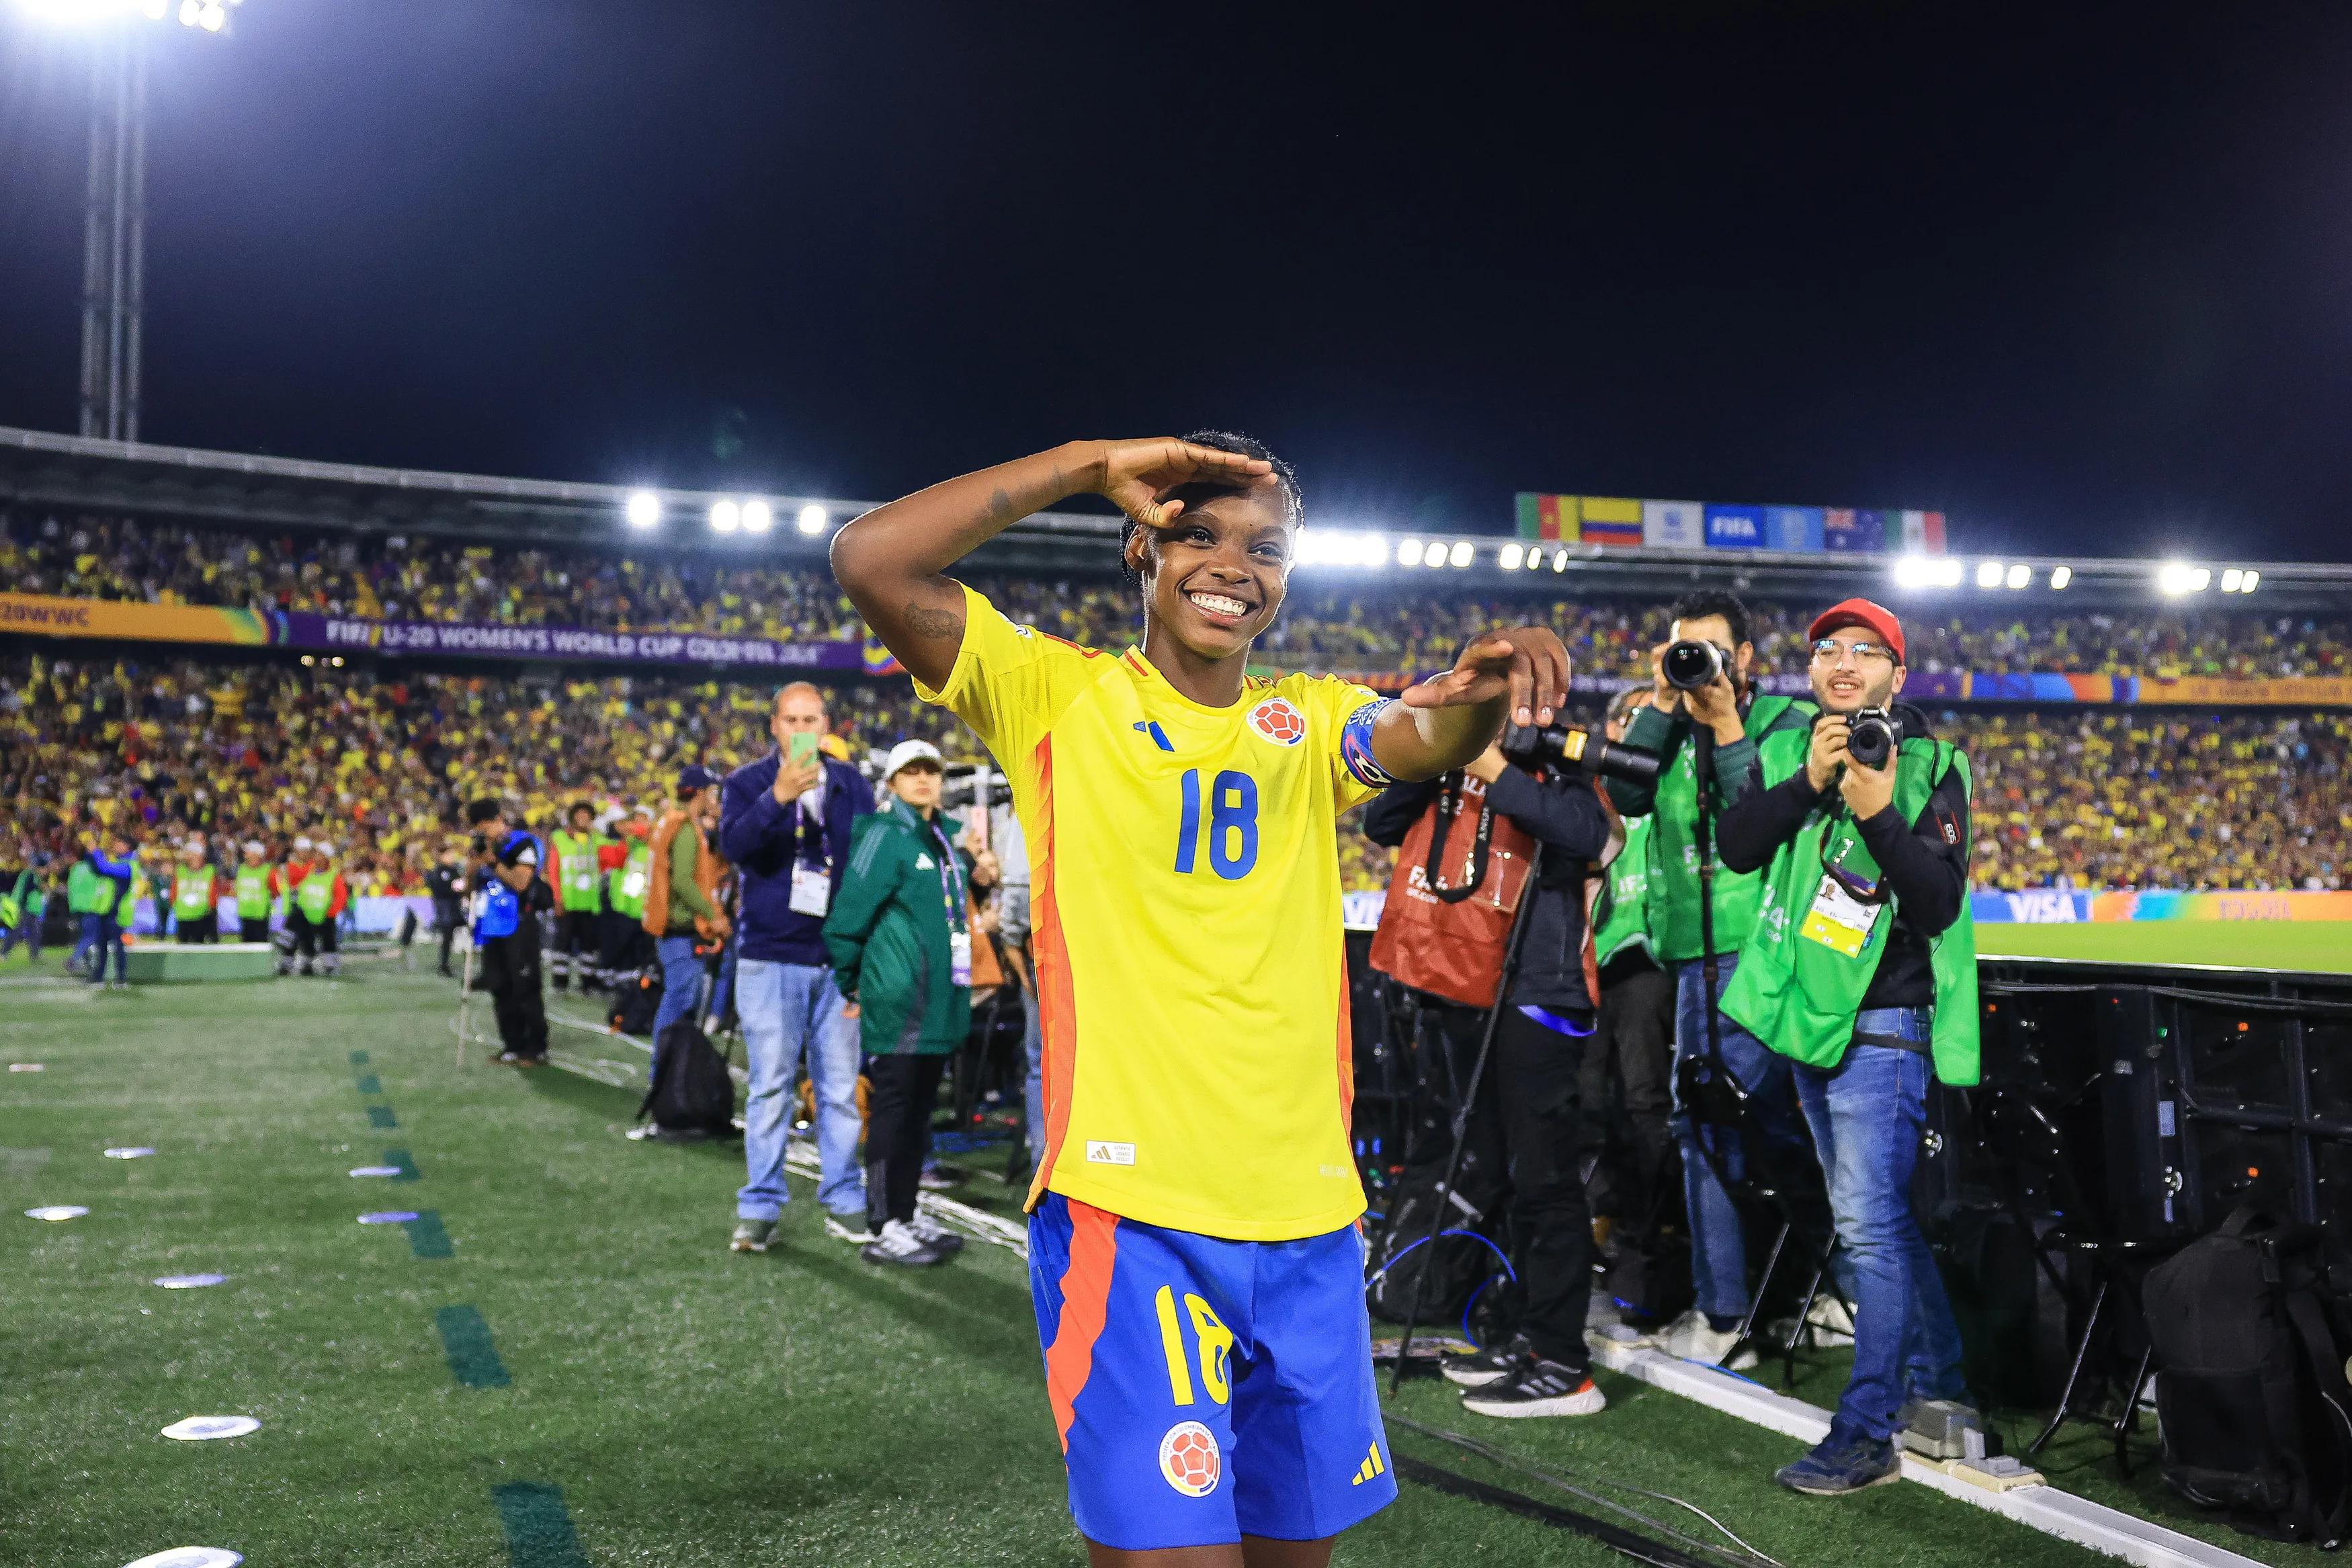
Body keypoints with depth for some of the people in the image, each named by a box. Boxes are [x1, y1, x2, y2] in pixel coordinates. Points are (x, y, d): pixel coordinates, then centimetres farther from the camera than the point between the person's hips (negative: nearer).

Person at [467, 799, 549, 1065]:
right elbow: (470, 887, 14)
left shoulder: (523, 844, -8)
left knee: (525, 988, -6)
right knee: (501, 989, 10)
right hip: (492, 927, 8)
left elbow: (520, 882, -16)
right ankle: (513, 1045, 18)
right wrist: (475, 861, -3)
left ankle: (536, 1049, -2)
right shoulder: (481, 847, 14)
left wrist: (494, 861, -17)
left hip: (519, 926, -8)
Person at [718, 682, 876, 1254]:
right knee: (770, 1087, 1)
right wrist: (777, 798, -36)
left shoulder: (850, 784, 10)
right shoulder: (747, 783, 1)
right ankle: (760, 1207, 9)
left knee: (841, 1087, 7)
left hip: (838, 959, 3)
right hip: (770, 958, -2)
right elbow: (733, 844, -19)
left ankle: (844, 1203, 15)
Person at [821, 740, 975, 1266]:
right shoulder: (885, 834, -9)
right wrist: (846, 985, -7)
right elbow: (850, 913, -12)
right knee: (892, 1108, -4)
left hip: (939, 999, 8)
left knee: (919, 1109, 13)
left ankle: (907, 1215, 22)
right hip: (896, 998, -8)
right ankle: (884, 1229, 1)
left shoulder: (946, 837, 16)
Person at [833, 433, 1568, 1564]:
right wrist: (1094, 463, -12)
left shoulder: (1311, 720, 10)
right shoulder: (1057, 693, 0)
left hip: (1308, 1217, 4)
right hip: (1126, 1206, -4)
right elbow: (869, 560, -11)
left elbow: (1428, 737, -10)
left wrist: (1485, 683, -32)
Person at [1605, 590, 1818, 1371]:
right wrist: (1664, 705, -4)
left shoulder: (1787, 721, -1)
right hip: (1698, 954, 7)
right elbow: (1627, 795, -1)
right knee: (1703, 1122, 10)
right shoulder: (1671, 728, 15)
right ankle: (1722, 1311, 20)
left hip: (1763, 952, -6)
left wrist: (1726, 724, -14)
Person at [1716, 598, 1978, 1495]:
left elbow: (1938, 904, -16)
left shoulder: (1932, 768, -7)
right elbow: (1737, 848, -9)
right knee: (1879, 1215, 18)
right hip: (1807, 1018, 6)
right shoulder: (1782, 753, 6)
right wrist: (1809, 782, -21)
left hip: (1882, 1027, -6)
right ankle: (1940, 1379, 34)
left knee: (1869, 1226, -9)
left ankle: (1866, 1434, -2)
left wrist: (1882, 815, -28)